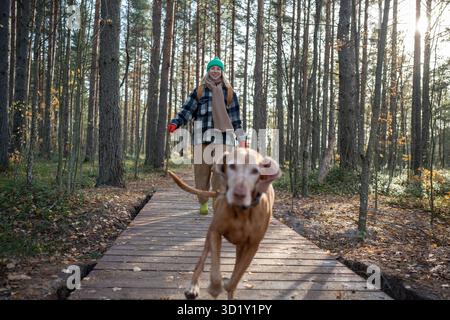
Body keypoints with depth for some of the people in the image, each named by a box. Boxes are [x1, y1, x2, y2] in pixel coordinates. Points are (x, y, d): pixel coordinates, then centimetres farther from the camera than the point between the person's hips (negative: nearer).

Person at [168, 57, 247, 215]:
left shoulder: (229, 92, 16)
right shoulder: (199, 91, 15)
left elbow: (235, 117, 16)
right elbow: (187, 110, 8)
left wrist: (241, 139, 11)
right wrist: (175, 123, -10)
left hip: (222, 135, 0)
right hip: (202, 135, 0)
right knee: (201, 169, -3)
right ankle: (203, 203, 7)